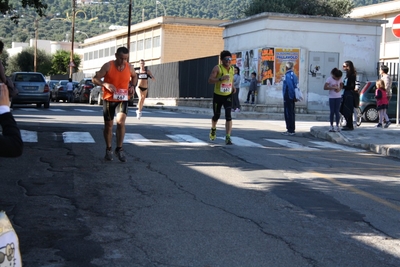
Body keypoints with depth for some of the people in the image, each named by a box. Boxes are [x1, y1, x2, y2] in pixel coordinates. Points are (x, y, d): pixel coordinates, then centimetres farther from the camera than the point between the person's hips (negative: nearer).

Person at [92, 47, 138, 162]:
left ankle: (119, 149, -6)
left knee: (121, 122, -19)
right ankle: (109, 150, 25)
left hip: (123, 99, 1)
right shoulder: (108, 66, -12)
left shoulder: (129, 67, -3)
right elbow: (95, 79, -11)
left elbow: (134, 76, 20)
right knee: (108, 125, 8)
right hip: (109, 99, -1)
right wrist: (105, 84, -28)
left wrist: (132, 85, 1)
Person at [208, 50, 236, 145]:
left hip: (228, 96, 2)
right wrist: (221, 78, -32)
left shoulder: (232, 69, 4)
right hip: (218, 96, -2)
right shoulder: (217, 68, -12)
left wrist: (233, 87, 4)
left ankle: (228, 138, -16)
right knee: (216, 116, 11)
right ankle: (213, 129, 45)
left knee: (228, 116, -15)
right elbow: (210, 80, -18)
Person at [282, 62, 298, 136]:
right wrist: (294, 97, 17)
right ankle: (292, 130, 19)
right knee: (291, 113, 13)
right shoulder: (293, 75, 12)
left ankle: (290, 130, -3)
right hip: (292, 97, 9)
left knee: (288, 114, -4)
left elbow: (289, 86, -23)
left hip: (288, 98, -9)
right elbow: (296, 86, 15)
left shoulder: (287, 75, -16)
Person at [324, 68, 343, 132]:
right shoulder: (329, 79, -10)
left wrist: (339, 89, -5)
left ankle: (337, 126, 6)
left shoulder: (340, 79, 4)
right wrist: (333, 87, -21)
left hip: (338, 97, 3)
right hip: (332, 97, -3)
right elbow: (325, 87, -15)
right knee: (332, 112, 1)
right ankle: (331, 126, 10)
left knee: (337, 111, 1)